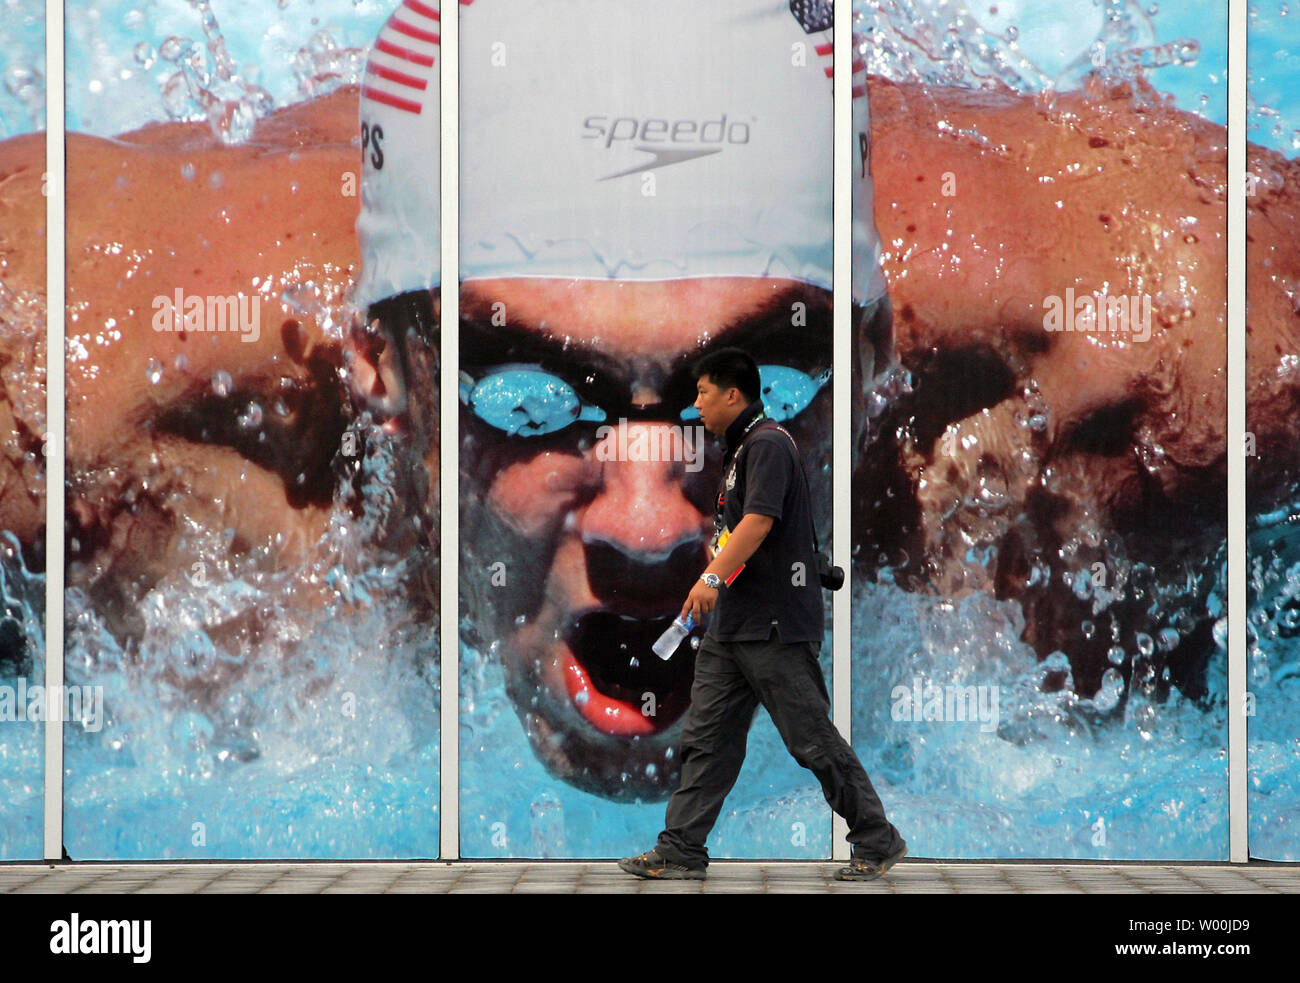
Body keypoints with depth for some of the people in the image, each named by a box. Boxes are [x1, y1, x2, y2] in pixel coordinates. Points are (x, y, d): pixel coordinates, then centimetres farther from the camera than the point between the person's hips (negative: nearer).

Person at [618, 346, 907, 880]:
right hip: (732, 624, 10)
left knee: (814, 740, -4)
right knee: (706, 737, 7)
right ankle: (680, 851, 9)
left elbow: (759, 520, -26)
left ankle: (878, 841, 6)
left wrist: (713, 577, -35)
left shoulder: (768, 444, -13)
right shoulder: (744, 447, 19)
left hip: (775, 624, -10)